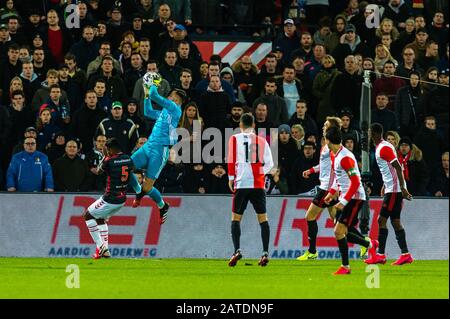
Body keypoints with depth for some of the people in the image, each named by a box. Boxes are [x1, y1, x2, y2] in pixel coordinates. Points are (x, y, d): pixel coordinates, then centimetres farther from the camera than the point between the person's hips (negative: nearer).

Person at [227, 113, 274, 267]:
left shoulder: (234, 139, 2)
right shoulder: (261, 141, 9)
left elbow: (231, 161, -3)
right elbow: (269, 163, 11)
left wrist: (231, 178, 7)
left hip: (241, 183, -2)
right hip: (258, 184, 2)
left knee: (236, 218, 5)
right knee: (262, 218, 5)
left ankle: (237, 250, -11)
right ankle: (265, 253, -3)